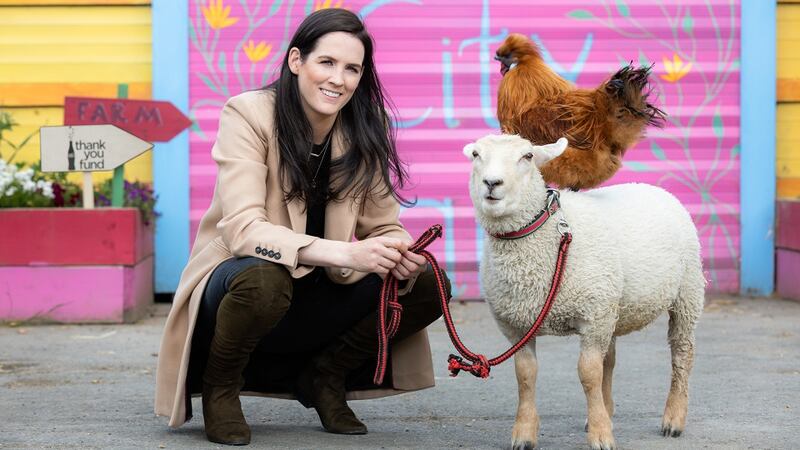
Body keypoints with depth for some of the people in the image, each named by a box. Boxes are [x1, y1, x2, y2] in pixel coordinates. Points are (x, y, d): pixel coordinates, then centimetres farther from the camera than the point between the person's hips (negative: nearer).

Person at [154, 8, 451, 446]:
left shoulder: (364, 131, -2)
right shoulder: (248, 114, -18)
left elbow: (383, 226, 0)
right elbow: (243, 229, -29)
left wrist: (401, 254, -27)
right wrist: (347, 253, -41)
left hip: (318, 294, 5)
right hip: (235, 285, -5)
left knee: (428, 286, -13)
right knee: (263, 279, -38)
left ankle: (324, 377, 10)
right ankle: (220, 385, -7)